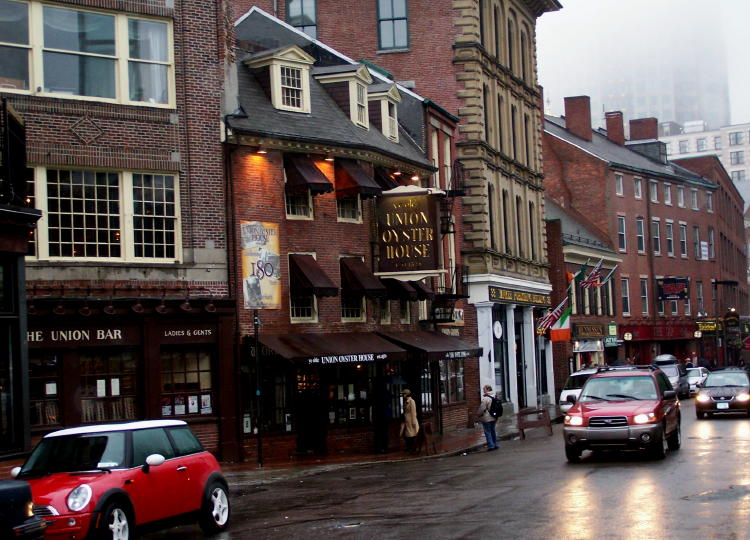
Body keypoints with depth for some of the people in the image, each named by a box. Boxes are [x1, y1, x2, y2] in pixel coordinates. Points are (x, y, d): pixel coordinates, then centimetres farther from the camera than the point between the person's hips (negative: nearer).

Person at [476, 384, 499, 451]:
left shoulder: (485, 398, -19)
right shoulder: (494, 397, 8)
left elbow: (481, 409, -18)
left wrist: (478, 415, -1)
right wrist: (496, 418, 23)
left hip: (486, 419, -8)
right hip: (493, 418, 8)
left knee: (487, 432, -2)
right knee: (493, 431, 16)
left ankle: (490, 445, -4)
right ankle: (495, 445, 21)